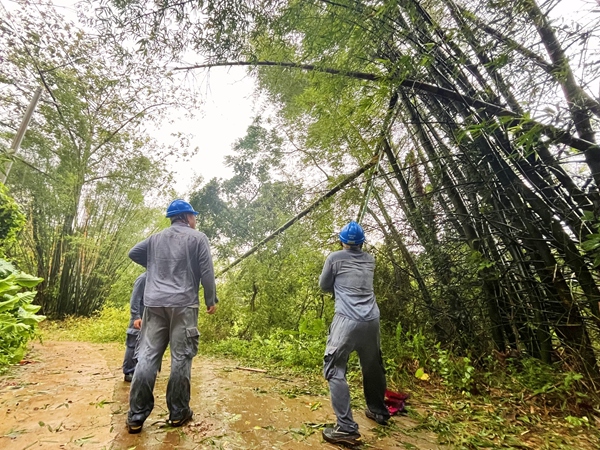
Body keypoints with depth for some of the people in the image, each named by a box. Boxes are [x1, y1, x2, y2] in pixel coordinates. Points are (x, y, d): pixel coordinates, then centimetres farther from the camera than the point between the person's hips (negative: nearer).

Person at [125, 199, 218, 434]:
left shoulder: (156, 238, 16)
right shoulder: (198, 238, 0)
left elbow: (133, 253, 25)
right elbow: (206, 272, -5)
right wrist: (211, 300, 4)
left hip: (154, 303, 5)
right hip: (183, 304, -5)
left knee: (147, 356, 7)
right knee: (181, 357, 3)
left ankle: (136, 416, 11)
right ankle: (178, 412, 12)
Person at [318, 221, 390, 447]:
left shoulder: (335, 258, 0)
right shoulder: (369, 260, 13)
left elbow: (324, 286, 11)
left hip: (348, 320, -6)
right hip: (372, 320, 6)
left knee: (334, 370, 1)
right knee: (373, 367, 22)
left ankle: (346, 428, -2)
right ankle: (379, 411, 40)